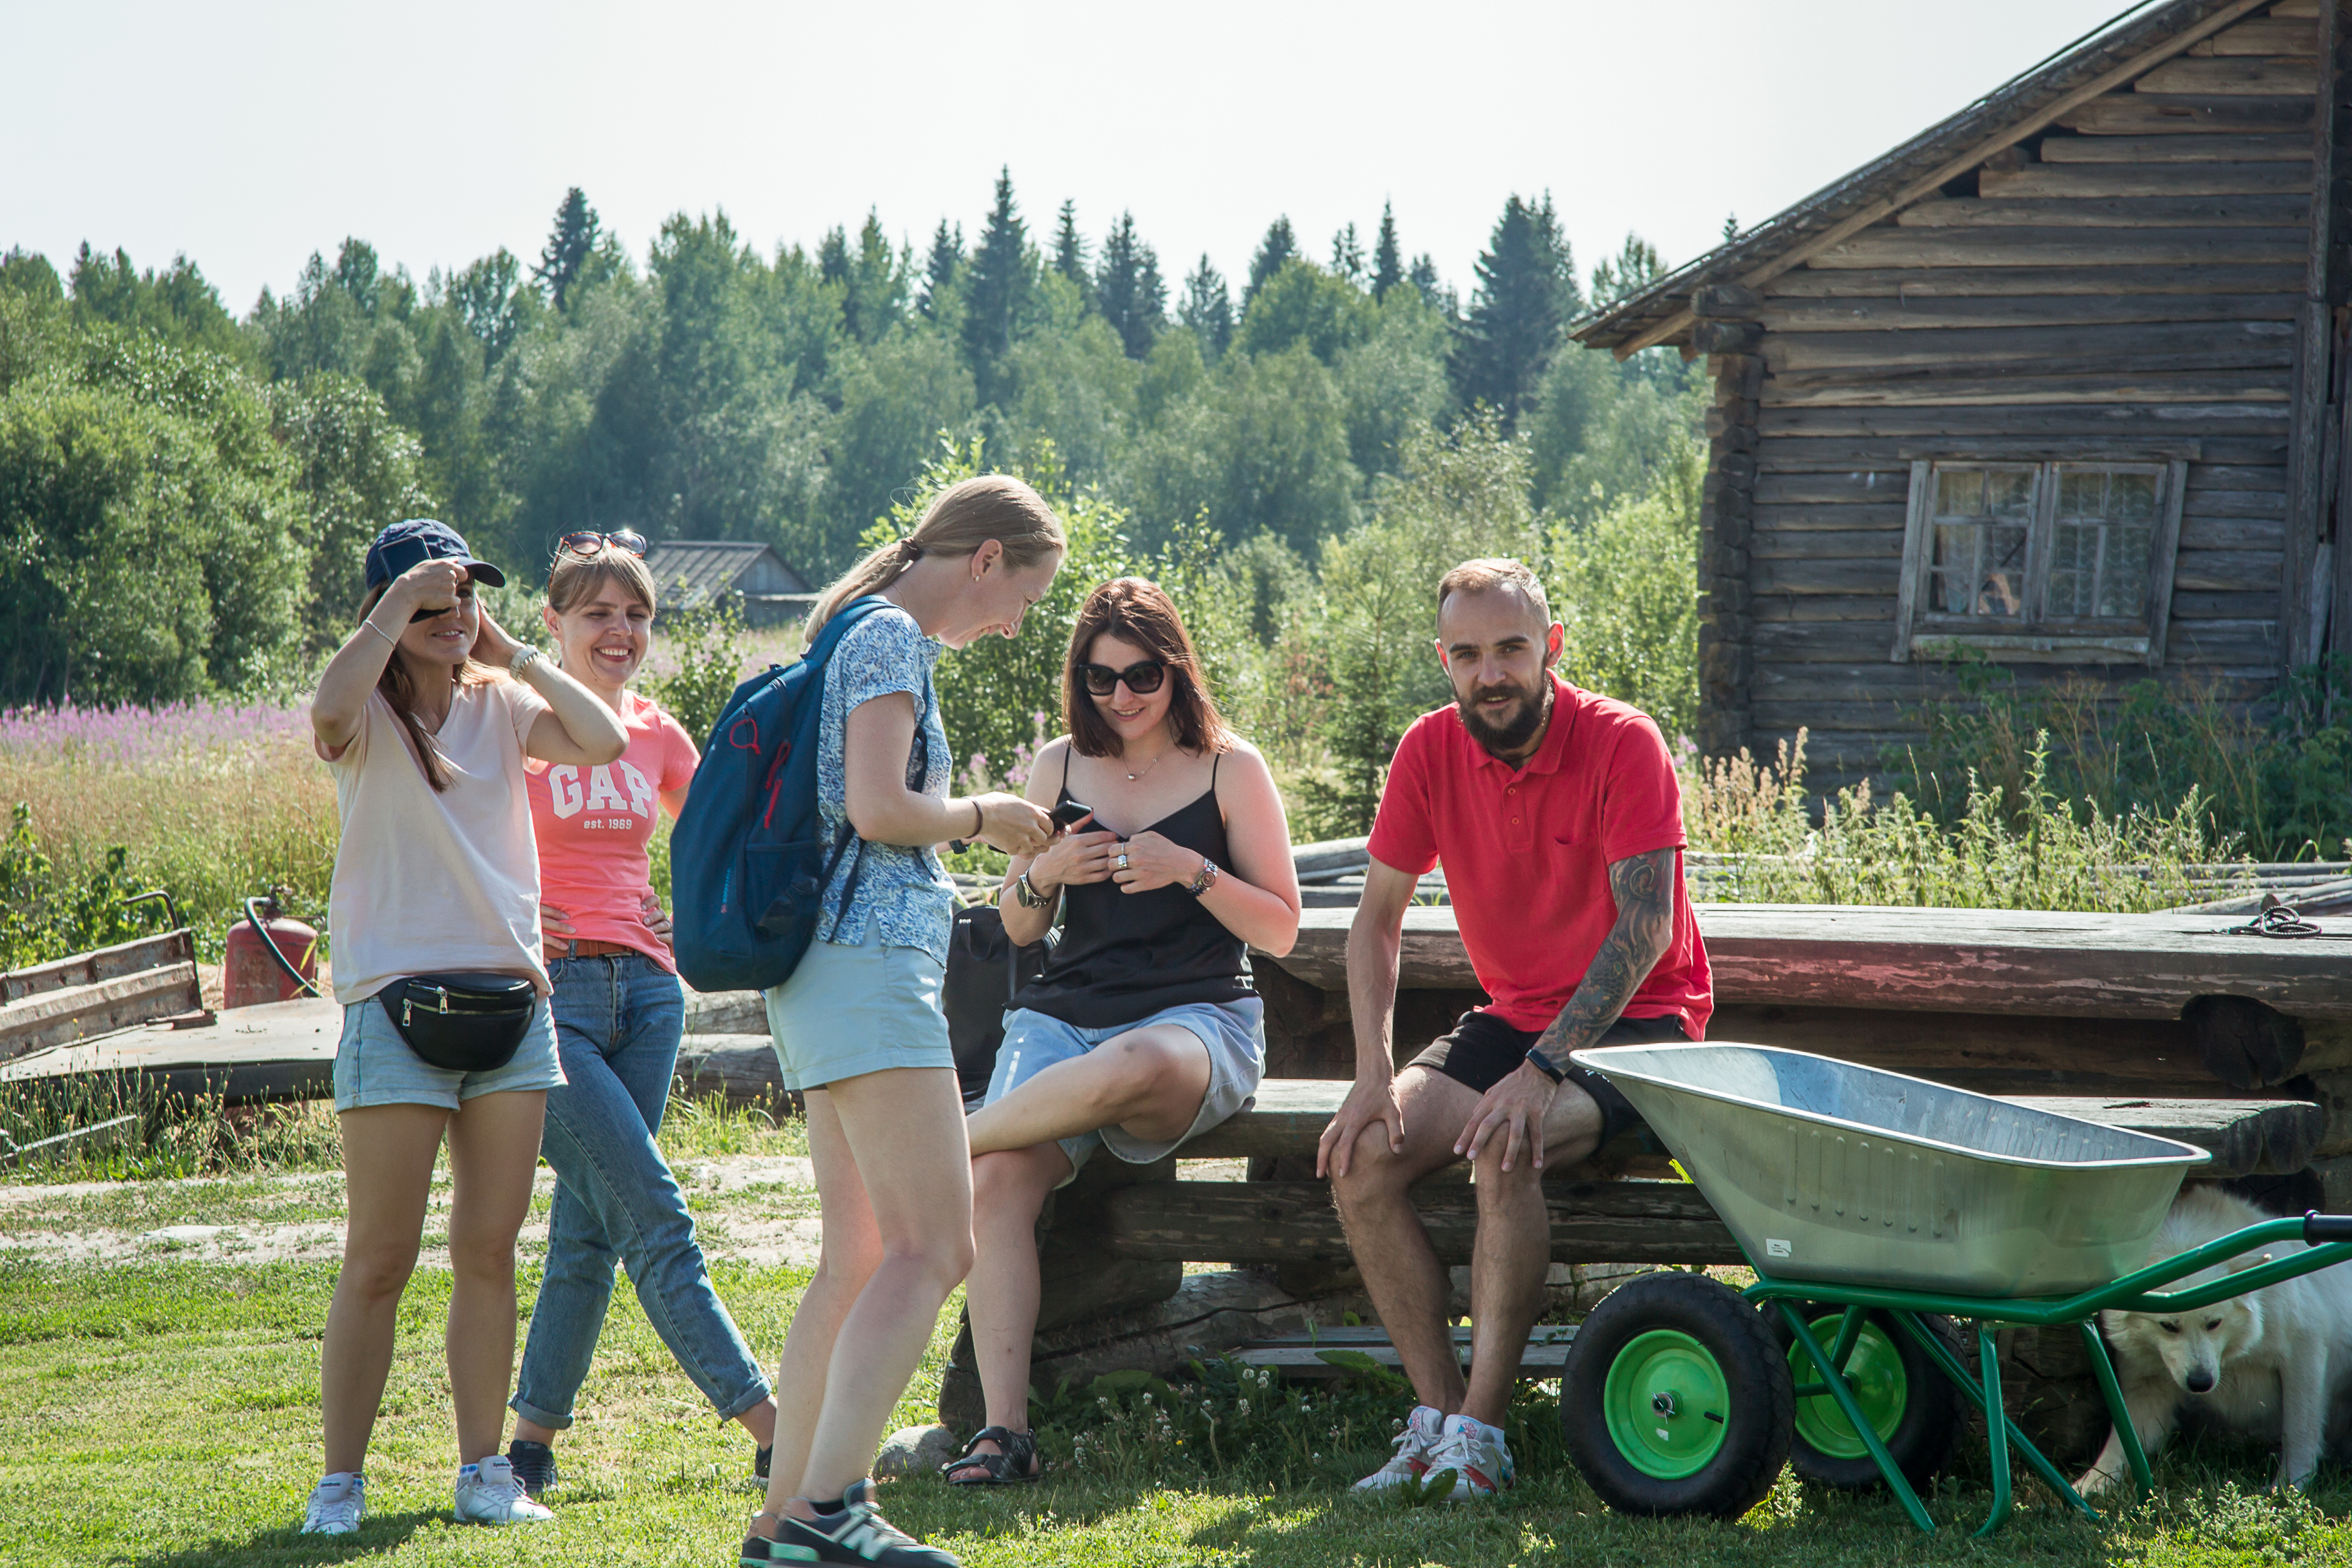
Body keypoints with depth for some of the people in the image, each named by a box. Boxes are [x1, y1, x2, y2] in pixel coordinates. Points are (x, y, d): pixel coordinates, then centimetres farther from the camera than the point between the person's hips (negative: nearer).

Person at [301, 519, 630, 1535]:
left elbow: (602, 741, -5)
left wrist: (511, 651, -1)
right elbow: (330, 709, -27)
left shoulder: (501, 707, 11)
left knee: (489, 1252, 6)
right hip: (398, 998, -4)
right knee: (379, 1260, -4)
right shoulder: (373, 716, -2)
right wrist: (398, 609, -17)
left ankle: (482, 1470, 13)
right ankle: (340, 1482, 2)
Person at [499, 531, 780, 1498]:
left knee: (592, 1227, 5)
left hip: (645, 985, 6)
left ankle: (533, 1441, 13)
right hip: (550, 991, -6)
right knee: (656, 1219, -10)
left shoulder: (656, 734, 12)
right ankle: (773, 1431, -14)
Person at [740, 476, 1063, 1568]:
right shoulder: (892, 640, -8)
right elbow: (879, 808, -19)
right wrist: (982, 815, -3)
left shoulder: (858, 637, 22)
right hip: (872, 959, -11)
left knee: (858, 1262, 11)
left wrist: (971, 825, 21)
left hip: (831, 974, 11)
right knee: (935, 1246, -15)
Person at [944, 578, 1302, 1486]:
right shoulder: (1059, 766, 15)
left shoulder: (1230, 769, 5)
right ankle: (1002, 1431, -29)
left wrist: (1190, 869, -13)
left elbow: (1279, 931, 3)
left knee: (1125, 1070, -41)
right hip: (1062, 1013, 3)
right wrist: (1042, 874, -3)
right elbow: (1019, 929, 20)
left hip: (1196, 1017, -3)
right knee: (1000, 1183, -27)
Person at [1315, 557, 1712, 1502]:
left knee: (1506, 1151, -33)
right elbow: (1378, 917, 3)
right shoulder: (1431, 751, -2)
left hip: (1631, 1025, -6)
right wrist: (1373, 1076, -11)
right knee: (1362, 1157, -18)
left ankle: (1480, 1430, -27)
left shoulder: (1622, 744, -17)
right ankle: (1438, 1413, -15)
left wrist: (1542, 1070, -31)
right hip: (1511, 1020, 6)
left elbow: (1646, 928, -23)